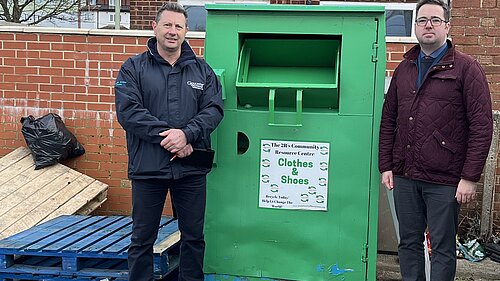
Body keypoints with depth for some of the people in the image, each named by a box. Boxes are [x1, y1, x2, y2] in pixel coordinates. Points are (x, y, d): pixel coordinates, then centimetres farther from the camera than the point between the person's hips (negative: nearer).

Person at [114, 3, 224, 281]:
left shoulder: (202, 70, 9)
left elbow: (214, 109, -1)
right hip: (148, 167, -2)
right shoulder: (134, 68, 2)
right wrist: (166, 137, -18)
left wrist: (186, 134, -18)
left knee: (194, 236, 12)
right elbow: (128, 111, -10)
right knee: (142, 238, 9)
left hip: (191, 168, 2)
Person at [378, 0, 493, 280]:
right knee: (409, 242, 13)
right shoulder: (404, 68, 13)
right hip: (404, 176, 5)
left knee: (443, 248, 5)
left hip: (445, 180, -4)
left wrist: (470, 177, -12)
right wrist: (386, 165, 8)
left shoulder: (466, 68, -3)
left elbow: (482, 126, -8)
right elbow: (388, 120, 15)